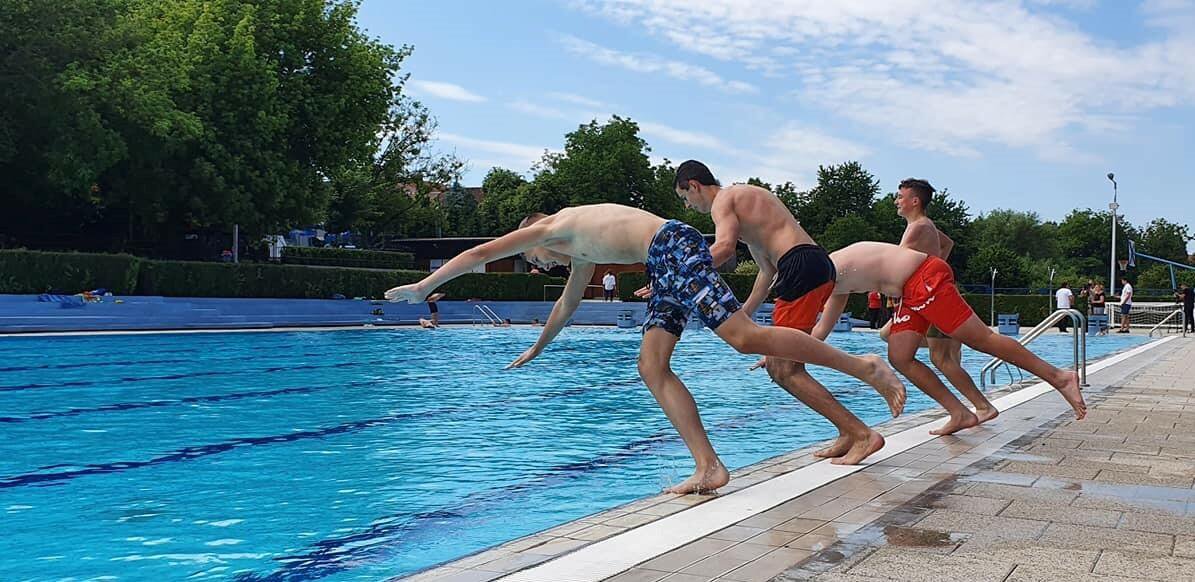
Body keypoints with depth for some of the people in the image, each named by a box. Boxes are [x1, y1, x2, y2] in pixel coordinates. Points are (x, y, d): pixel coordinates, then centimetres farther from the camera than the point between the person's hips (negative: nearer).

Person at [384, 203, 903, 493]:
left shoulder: (550, 227, 10)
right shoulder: (581, 254, 32)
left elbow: (479, 253, 14)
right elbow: (566, 306, 48)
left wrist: (422, 287, 23)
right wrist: (535, 350, 63)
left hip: (674, 248, -10)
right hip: (666, 268, 10)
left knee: (745, 337, -20)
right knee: (652, 367, 2)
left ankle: (862, 366, -17)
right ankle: (709, 468, -8)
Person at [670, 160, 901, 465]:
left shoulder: (723, 200, 0)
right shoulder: (747, 197, 30)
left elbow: (724, 247, -21)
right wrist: (745, 313, 32)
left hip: (802, 268, -10)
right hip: (816, 265, 10)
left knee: (786, 370, -8)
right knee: (776, 364, 12)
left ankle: (862, 434, -11)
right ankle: (847, 434, 9)